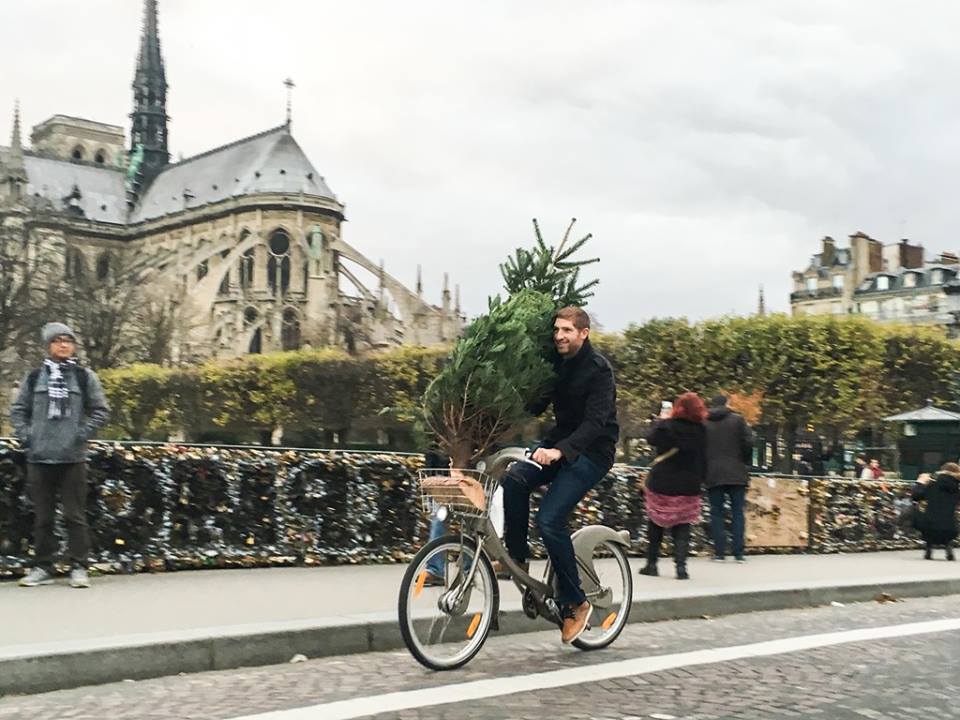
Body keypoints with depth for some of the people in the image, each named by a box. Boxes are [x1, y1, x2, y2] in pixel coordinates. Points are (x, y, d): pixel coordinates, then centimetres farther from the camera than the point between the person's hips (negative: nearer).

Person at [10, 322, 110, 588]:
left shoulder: (85, 377, 5)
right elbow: (18, 410, 13)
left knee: (75, 515, -1)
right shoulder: (34, 378, 8)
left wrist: (81, 434, -5)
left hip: (72, 458, -2)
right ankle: (43, 567, 17)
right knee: (42, 517, 8)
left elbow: (101, 410, 5)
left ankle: (78, 567, 5)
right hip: (39, 457, 2)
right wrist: (25, 436, 1)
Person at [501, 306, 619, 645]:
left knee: (549, 519, -20)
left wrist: (560, 450, -43)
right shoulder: (556, 363, 6)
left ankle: (575, 603, -5)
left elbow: (595, 422, -28)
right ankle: (517, 557, -4)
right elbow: (536, 405, 9)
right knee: (515, 478, -21)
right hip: (561, 442, 7)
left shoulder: (598, 369, -16)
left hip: (593, 451, -7)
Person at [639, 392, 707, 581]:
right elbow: (703, 460, 5)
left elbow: (651, 438, 6)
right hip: (688, 487, 2)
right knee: (682, 527, 4)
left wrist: (660, 420, 18)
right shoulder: (701, 431, -2)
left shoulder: (666, 426, -12)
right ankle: (681, 566, -8)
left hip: (661, 485, -1)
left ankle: (651, 564, 17)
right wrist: (698, 480, 14)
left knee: (655, 525, 13)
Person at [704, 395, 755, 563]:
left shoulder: (703, 424, 5)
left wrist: (702, 471, 16)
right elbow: (748, 442, -4)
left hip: (713, 475, 1)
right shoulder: (738, 420, 2)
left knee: (716, 512, 5)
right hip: (736, 473, 0)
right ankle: (738, 553, 0)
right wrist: (745, 461, 11)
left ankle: (719, 552, -1)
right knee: (737, 511, 4)